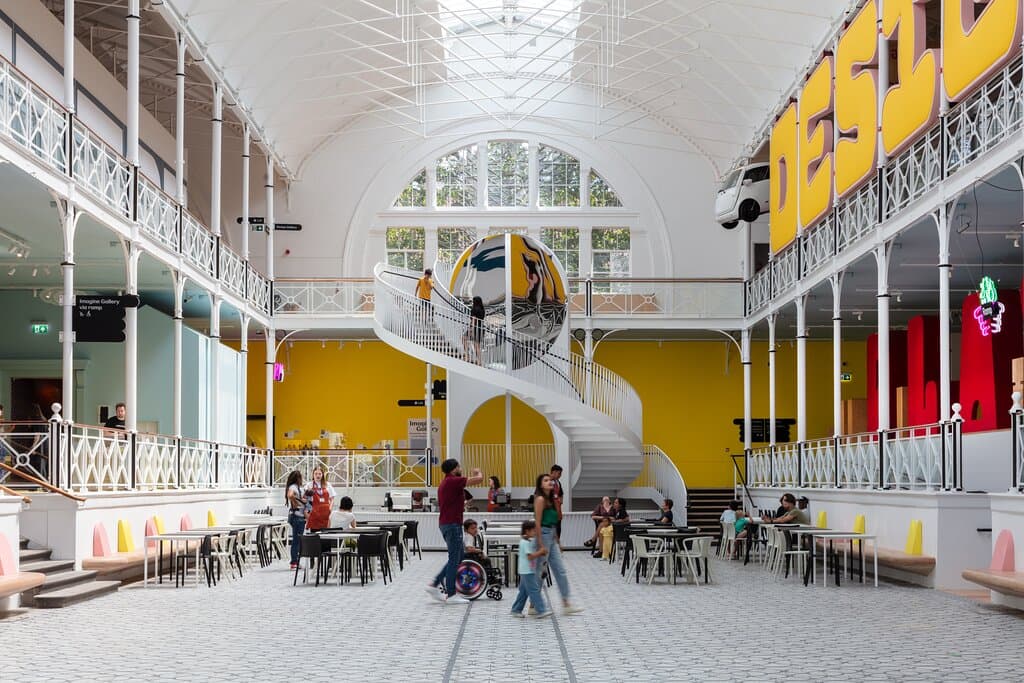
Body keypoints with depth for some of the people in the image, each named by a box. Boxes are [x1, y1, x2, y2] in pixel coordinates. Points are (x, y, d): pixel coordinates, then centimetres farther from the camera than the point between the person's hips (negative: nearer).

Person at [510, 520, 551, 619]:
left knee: (523, 591, 15)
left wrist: (542, 552, 2)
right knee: (534, 590, -10)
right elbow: (530, 556, -24)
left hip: (528, 571, 11)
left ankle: (516, 610, 20)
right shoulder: (525, 542, -17)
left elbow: (534, 553, 19)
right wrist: (541, 552, -19)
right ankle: (541, 611, -11)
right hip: (527, 571, -11)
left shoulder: (530, 540, 14)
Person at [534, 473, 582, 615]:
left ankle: (567, 604, 7)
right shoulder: (540, 499, -11)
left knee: (561, 571, 6)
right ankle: (534, 607, 8)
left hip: (552, 535, 9)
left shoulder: (551, 499, 15)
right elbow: (537, 522, -16)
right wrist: (541, 545, -19)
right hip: (543, 534, -9)